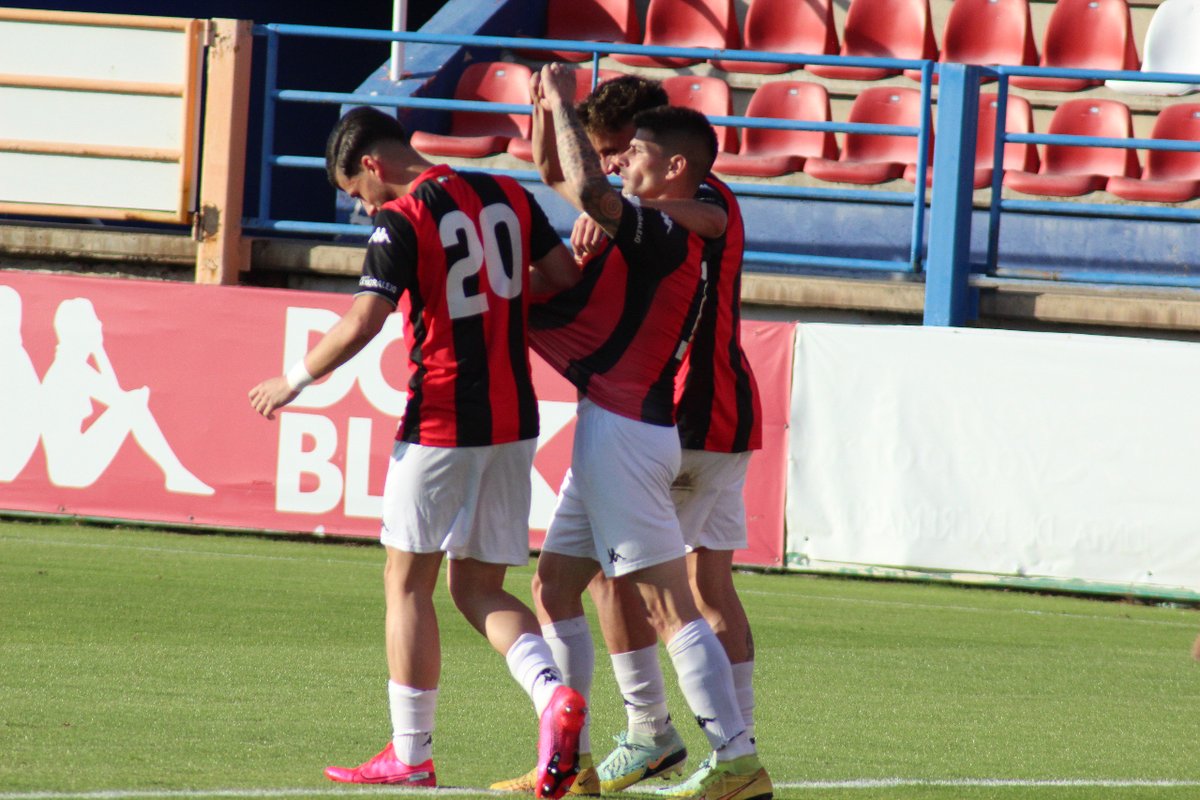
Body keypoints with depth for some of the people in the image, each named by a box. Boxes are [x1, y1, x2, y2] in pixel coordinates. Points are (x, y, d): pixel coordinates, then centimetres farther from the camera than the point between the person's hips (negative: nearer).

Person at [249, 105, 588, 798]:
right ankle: (554, 694, -14)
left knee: (408, 584, 7)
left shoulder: (402, 220, -12)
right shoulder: (508, 196, 6)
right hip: (514, 422, 6)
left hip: (441, 423, -6)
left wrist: (294, 381, -5)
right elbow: (565, 273, 7)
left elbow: (362, 324, -18)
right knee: (479, 586, 12)